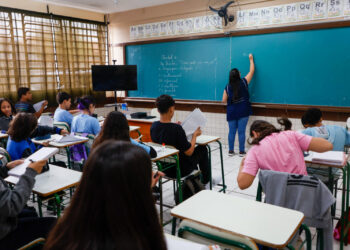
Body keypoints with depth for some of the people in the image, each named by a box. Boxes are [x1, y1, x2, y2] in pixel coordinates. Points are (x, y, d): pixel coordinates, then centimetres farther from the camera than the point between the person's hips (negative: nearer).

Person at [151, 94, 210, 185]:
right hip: (180, 170, -6)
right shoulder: (177, 128, -29)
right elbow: (189, 152, -20)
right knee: (202, 149, 17)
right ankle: (206, 181, 35)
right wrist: (195, 135, -7)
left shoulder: (154, 126, -10)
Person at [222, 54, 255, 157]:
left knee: (231, 131, 9)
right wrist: (251, 59, 21)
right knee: (241, 131, 2)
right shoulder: (244, 82, -5)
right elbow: (252, 71, 8)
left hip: (231, 112, 2)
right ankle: (241, 151, 9)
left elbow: (224, 100, 3)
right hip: (243, 111, -2)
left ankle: (231, 151, 16)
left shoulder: (227, 87, -1)